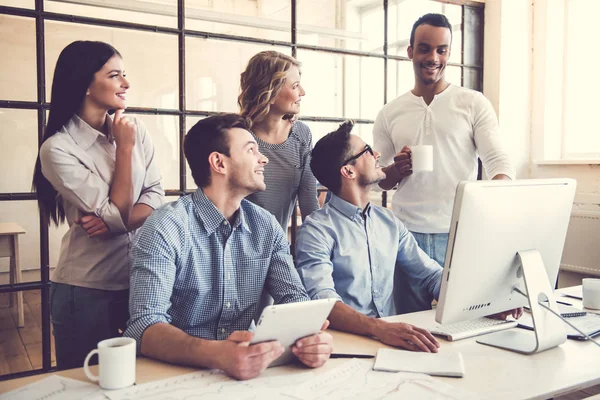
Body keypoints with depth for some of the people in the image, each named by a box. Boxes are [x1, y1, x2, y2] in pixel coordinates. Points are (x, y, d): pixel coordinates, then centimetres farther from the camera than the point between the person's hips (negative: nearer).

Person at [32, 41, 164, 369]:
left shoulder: (136, 130, 2)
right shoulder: (58, 147, -14)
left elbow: (156, 196, -1)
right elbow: (117, 213, -17)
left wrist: (117, 222, -19)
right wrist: (125, 148, -14)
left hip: (142, 282, 5)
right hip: (87, 292, -4)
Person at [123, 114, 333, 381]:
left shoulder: (266, 227, 2)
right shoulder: (166, 228, -15)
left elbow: (293, 297, -1)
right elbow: (144, 326, -22)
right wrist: (214, 354, -39)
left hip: (247, 366, 4)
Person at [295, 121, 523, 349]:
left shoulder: (389, 222, 12)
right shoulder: (317, 230, -9)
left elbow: (431, 276, 10)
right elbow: (322, 301, -23)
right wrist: (379, 328, -38)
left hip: (395, 336, 6)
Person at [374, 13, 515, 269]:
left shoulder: (474, 104, 1)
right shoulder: (389, 113, 7)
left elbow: (498, 161, -6)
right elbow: (379, 180, 10)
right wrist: (397, 169, -13)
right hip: (405, 234, 2)